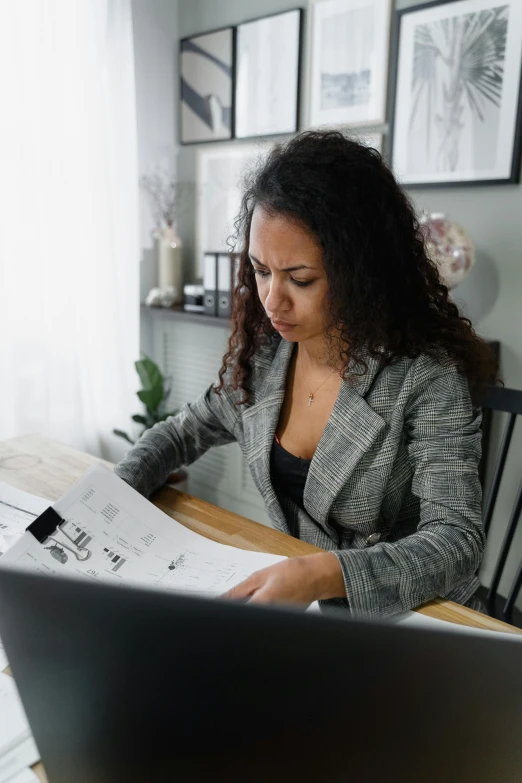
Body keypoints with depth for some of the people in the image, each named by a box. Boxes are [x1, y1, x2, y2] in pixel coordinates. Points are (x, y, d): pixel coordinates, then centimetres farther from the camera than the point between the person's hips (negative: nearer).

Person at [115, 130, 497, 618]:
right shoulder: (262, 351, -5)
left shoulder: (427, 375, -21)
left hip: (401, 615, -4)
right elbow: (185, 431, 8)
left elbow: (456, 541, -24)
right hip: (289, 597, 5)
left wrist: (325, 576, -40)